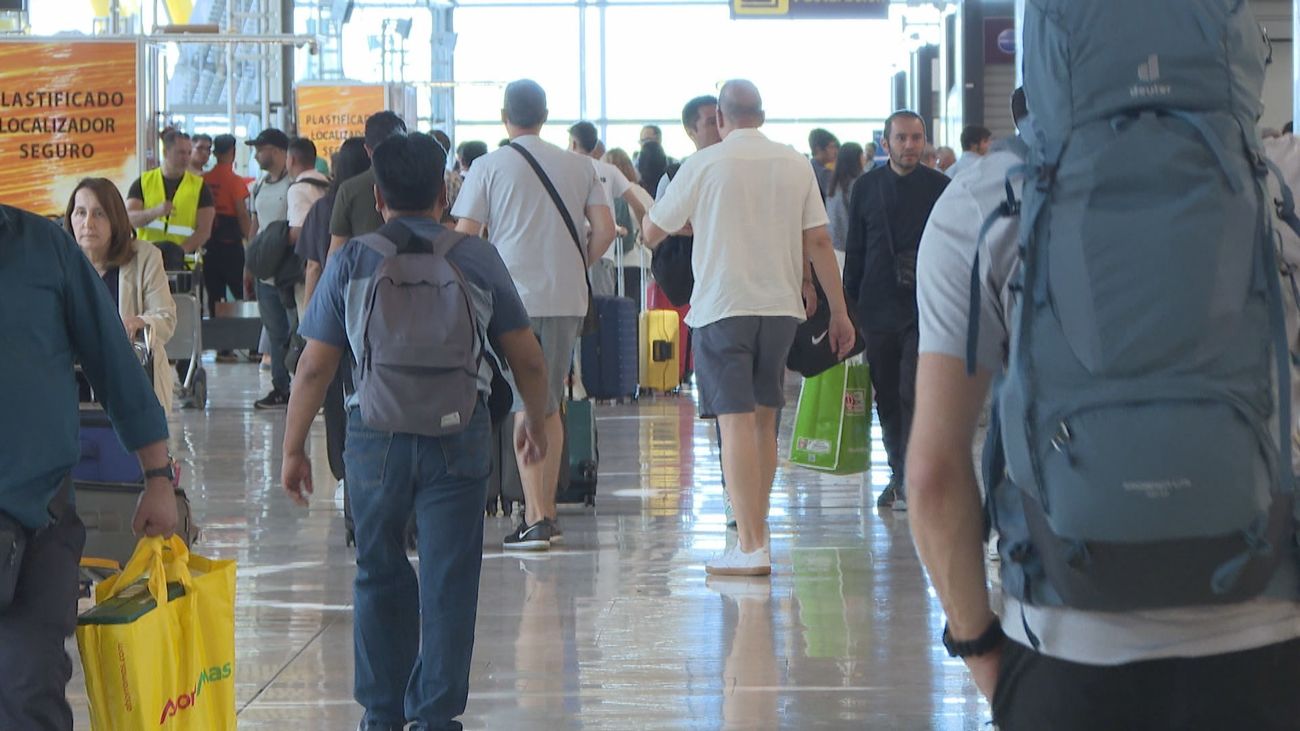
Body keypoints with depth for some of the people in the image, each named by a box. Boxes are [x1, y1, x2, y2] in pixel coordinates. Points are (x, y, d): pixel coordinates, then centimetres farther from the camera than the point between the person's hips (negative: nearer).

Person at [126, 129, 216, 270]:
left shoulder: (199, 187, 6)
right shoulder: (143, 183, 8)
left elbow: (204, 230, -1)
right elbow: (129, 219, -2)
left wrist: (180, 251, -18)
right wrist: (156, 211, -22)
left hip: (183, 263, -1)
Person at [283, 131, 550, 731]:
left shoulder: (351, 261, 3)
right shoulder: (478, 259, 4)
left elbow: (314, 366, 3)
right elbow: (528, 360, 8)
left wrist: (293, 448, 12)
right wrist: (536, 420, 26)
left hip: (376, 436, 1)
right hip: (458, 439, -1)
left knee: (379, 575, 16)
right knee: (448, 581, 4)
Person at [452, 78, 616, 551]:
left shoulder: (489, 167, -2)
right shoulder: (578, 167, 7)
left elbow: (463, 236, -7)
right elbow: (604, 230, 2)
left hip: (513, 296, -3)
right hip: (567, 299, 3)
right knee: (550, 406, 14)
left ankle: (533, 517, -11)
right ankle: (547, 515, 19)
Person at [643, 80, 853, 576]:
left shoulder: (704, 165, -5)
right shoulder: (796, 165, 5)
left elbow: (652, 233, 3)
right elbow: (819, 242, 5)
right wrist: (838, 311, 11)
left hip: (722, 306, -4)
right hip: (780, 306, 4)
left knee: (736, 421, -7)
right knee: (764, 420, 16)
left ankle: (750, 547, -12)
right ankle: (756, 531, 24)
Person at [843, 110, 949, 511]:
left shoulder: (940, 187, 1)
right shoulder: (866, 188, 8)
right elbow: (854, 252, 11)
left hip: (925, 310, -3)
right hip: (879, 308, 3)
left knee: (914, 394, -11)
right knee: (887, 399, 9)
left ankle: (909, 482, -9)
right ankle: (899, 475, 20)